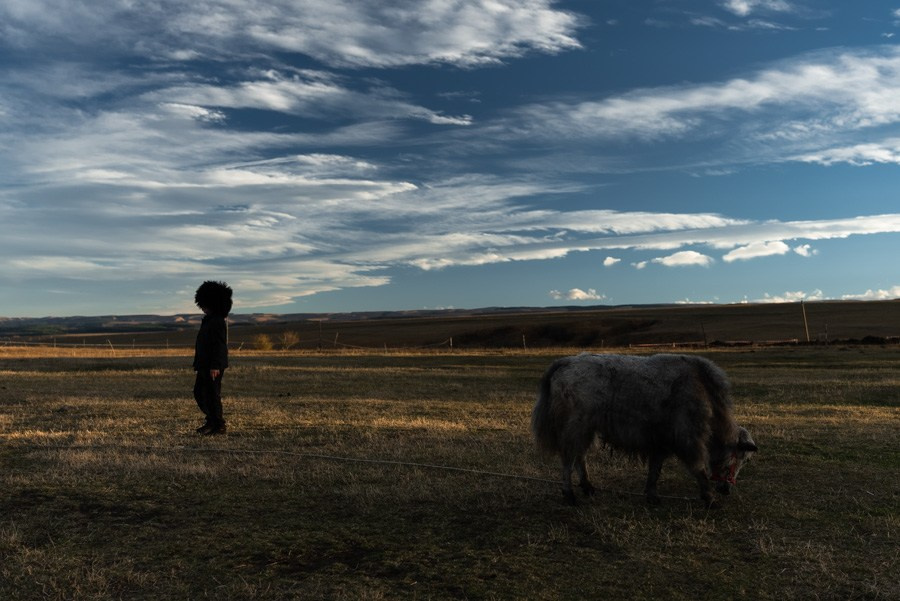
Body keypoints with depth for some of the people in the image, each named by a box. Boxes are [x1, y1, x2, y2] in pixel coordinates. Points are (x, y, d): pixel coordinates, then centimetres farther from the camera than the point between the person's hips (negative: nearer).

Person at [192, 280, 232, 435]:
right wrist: (198, 363, 22)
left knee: (213, 394, -3)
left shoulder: (218, 321, -17)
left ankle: (219, 426, 8)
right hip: (204, 365, 10)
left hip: (213, 366, -10)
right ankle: (211, 420, 26)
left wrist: (215, 366, -25)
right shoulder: (208, 320, 14)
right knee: (199, 392, 15)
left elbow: (220, 345, -22)